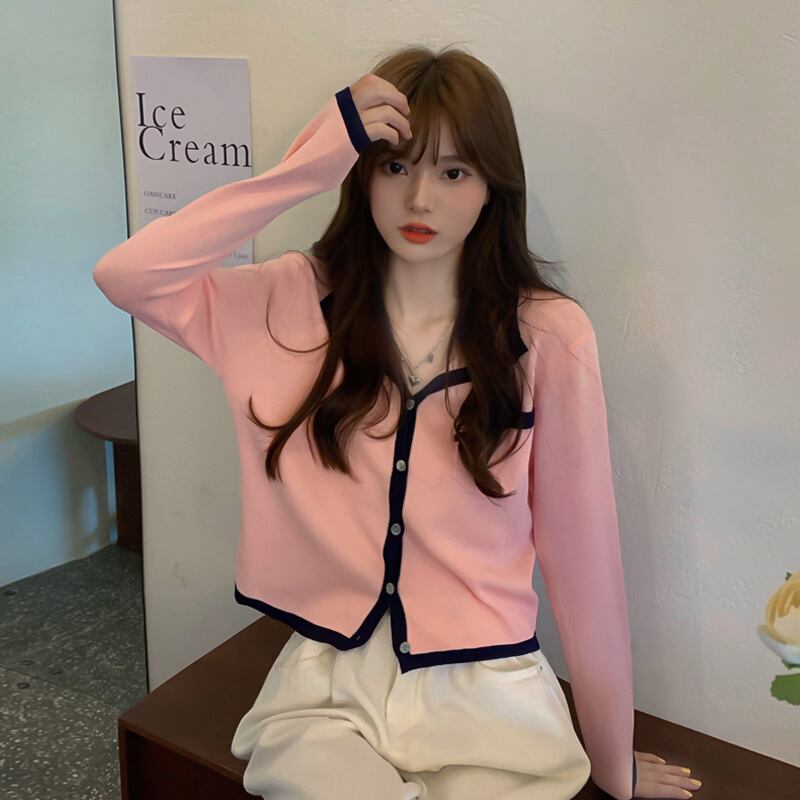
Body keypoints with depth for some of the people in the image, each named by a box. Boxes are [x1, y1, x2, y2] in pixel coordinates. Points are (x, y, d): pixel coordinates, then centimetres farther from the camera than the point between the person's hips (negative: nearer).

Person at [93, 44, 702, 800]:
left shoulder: (550, 335, -8)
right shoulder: (297, 302, -3)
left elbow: (579, 547, -3)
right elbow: (123, 275, -17)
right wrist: (311, 160, -20)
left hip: (487, 693, 0)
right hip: (326, 683, 0)